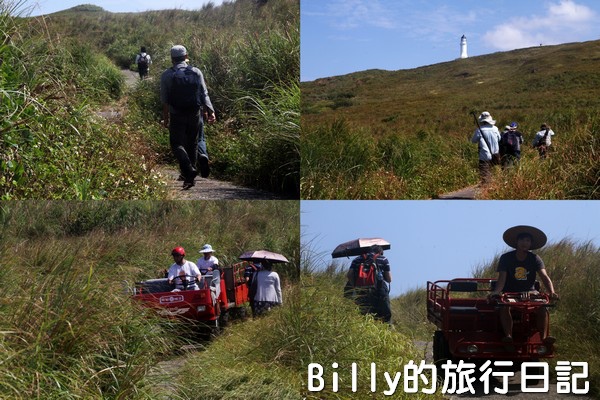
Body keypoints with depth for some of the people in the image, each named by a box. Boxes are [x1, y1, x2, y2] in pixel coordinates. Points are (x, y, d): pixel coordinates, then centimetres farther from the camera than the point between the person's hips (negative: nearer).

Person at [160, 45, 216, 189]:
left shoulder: (167, 75, -2)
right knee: (193, 142, 19)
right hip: (195, 113, 2)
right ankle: (203, 156, -6)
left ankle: (189, 171, -18)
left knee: (177, 144, 2)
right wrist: (210, 111, -4)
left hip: (177, 116, -2)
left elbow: (164, 99, -3)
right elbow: (204, 94, -3)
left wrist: (165, 117, 3)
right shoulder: (196, 72, 3)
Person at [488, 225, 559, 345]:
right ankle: (508, 335, -40)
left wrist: (552, 292, -30)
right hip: (510, 293, -1)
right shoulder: (506, 258, -2)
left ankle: (544, 336, -38)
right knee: (504, 307, -34)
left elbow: (544, 277, -10)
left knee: (543, 307, -28)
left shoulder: (535, 259, 2)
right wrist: (496, 291, -33)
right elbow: (502, 278, -11)